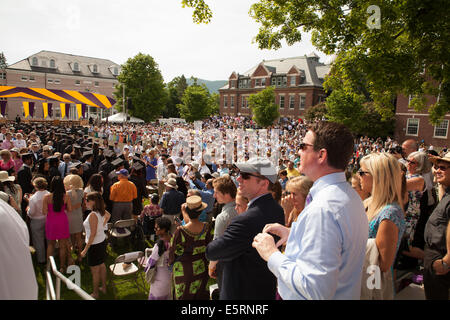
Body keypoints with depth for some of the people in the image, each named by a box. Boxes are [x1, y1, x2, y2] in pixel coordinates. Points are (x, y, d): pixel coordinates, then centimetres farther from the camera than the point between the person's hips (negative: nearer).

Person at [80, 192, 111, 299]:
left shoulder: (93, 215, -27)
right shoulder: (102, 211, -3)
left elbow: (93, 234, -26)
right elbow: (108, 216, 21)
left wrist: (85, 250, -20)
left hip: (95, 245, -9)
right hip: (102, 241, 9)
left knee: (95, 271, 7)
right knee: (101, 265, 23)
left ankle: (95, 294, 22)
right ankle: (104, 287, 39)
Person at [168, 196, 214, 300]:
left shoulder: (180, 232, -26)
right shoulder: (207, 228, -17)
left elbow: (173, 252, -12)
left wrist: (170, 262, 8)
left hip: (184, 271, -3)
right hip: (202, 270, 3)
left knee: (184, 295, 17)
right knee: (201, 294, 22)